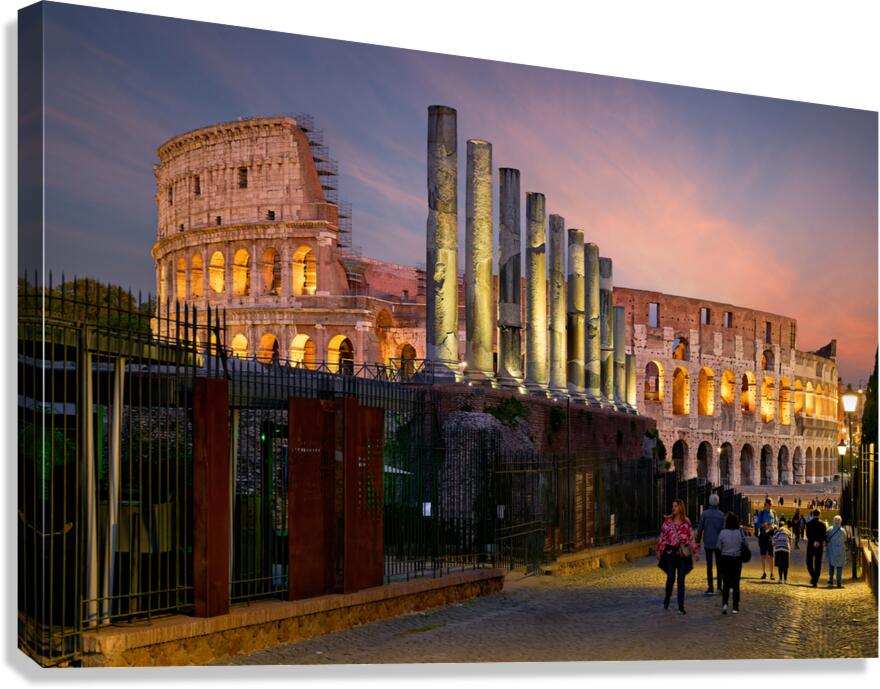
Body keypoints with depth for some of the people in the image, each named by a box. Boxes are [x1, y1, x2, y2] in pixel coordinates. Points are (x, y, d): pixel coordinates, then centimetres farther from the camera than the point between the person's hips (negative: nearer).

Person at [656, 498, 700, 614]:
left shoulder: (686, 522, 4)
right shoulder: (668, 520, 1)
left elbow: (691, 538, 8)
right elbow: (662, 536, 4)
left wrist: (695, 552, 6)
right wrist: (659, 550, 2)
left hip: (683, 553, 1)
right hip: (670, 552, -1)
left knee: (681, 580, 0)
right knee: (671, 578, -2)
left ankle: (681, 607, 3)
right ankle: (667, 597, 27)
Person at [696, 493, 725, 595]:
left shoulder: (705, 513, -6)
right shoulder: (721, 515, -4)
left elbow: (700, 529, -3)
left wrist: (698, 541, 8)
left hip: (708, 544, -1)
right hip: (718, 543, 1)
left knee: (709, 566, 3)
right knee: (719, 565, 11)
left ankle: (710, 588, 1)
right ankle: (719, 587, 8)